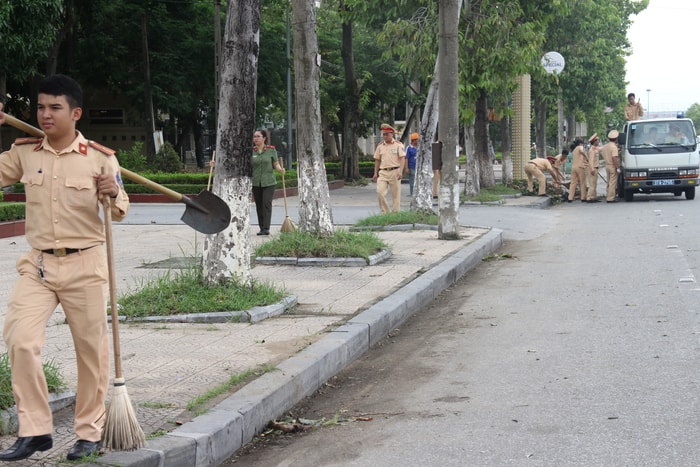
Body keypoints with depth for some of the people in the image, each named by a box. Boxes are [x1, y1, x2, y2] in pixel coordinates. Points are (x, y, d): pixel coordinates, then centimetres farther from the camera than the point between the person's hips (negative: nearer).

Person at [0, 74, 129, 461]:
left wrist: (114, 193, -22)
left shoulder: (100, 158, -5)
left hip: (84, 265, -2)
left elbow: (120, 213, 1)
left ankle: (90, 432, 21)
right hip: (37, 264, 2)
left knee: (91, 349, 6)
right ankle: (34, 430, 0)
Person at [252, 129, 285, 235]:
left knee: (267, 204, -12)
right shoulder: (251, 151, 5)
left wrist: (281, 169, -17)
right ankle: (261, 228, 14)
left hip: (268, 182, -2)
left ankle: (266, 228, -13)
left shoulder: (271, 150, 1)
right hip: (256, 183, 2)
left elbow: (276, 164, 3)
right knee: (259, 206, 6)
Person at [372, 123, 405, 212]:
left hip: (394, 172, -3)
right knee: (380, 192, -11)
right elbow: (377, 160, 18)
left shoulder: (398, 145, 1)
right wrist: (375, 173, 13)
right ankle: (385, 212, -1)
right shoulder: (380, 146, 13)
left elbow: (402, 158, -6)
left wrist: (400, 171, -18)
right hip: (383, 172, 3)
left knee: (396, 194, 0)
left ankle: (395, 213, 8)